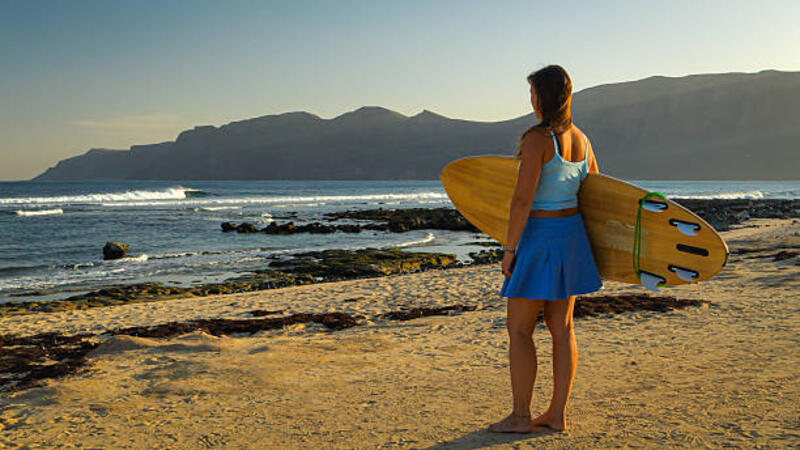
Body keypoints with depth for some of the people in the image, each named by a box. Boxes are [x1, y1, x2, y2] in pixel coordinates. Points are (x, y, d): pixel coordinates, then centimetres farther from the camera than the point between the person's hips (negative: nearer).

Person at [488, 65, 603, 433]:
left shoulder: (536, 139, -17)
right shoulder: (580, 138, 8)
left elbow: (522, 200, -20)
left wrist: (509, 249, -12)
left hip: (539, 237, -8)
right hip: (572, 231, 8)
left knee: (518, 329, 3)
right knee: (561, 327, 11)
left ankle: (520, 416, 10)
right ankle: (557, 413, 18)